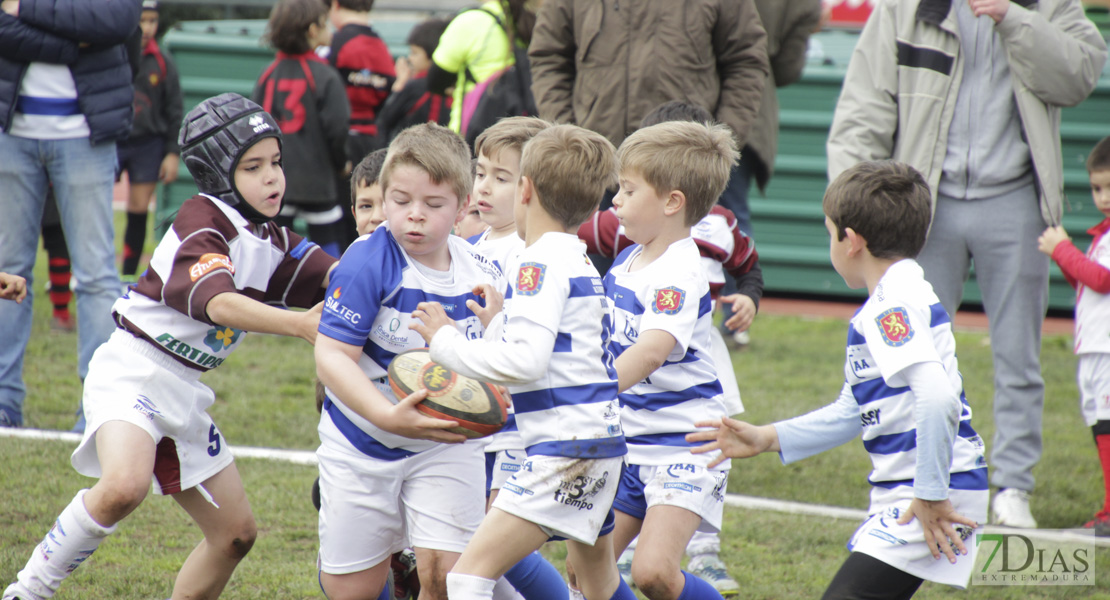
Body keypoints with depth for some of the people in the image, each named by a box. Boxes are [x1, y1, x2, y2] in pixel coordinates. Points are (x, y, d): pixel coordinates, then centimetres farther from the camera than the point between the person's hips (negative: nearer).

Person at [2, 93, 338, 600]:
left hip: (184, 393, 9)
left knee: (235, 533, 10)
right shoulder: (202, 224, -15)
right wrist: (298, 324, -40)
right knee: (125, 487, -35)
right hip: (134, 372, -9)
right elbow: (217, 304, -31)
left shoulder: (268, 239, 12)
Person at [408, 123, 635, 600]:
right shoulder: (580, 262, 18)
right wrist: (498, 322, 26)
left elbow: (527, 362, -22)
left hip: (566, 447, -11)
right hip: (600, 438, 11)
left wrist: (446, 342, -12)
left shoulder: (541, 262, -12)